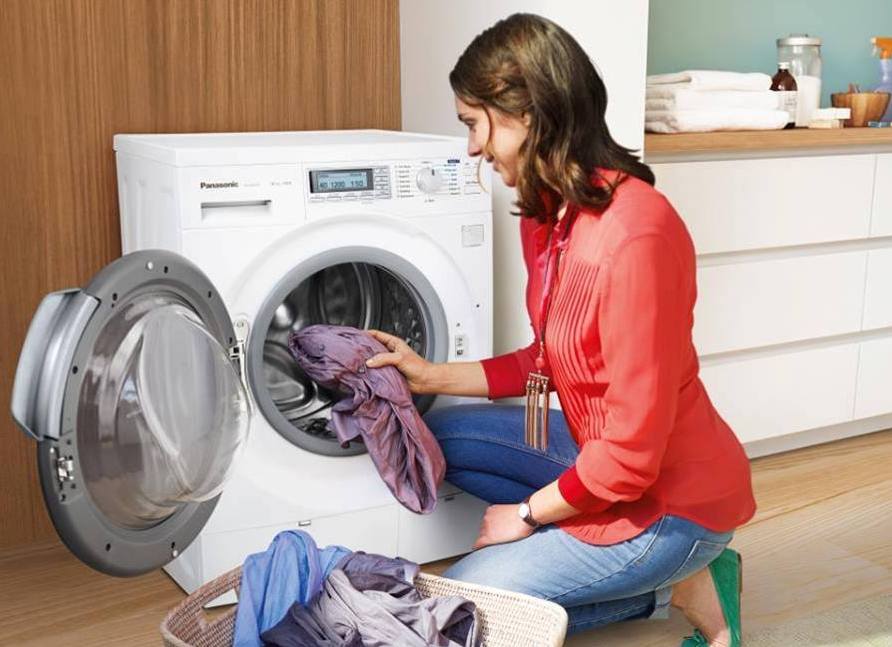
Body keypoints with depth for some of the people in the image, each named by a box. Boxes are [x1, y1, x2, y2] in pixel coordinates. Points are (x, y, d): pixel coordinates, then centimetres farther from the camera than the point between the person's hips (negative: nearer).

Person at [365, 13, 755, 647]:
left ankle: (677, 586, 3)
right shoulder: (549, 214, -2)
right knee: (446, 434, 12)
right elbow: (548, 360, 12)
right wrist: (434, 376, 7)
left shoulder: (634, 235, -30)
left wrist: (526, 514, -11)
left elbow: (632, 454, -26)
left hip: (673, 499, -9)